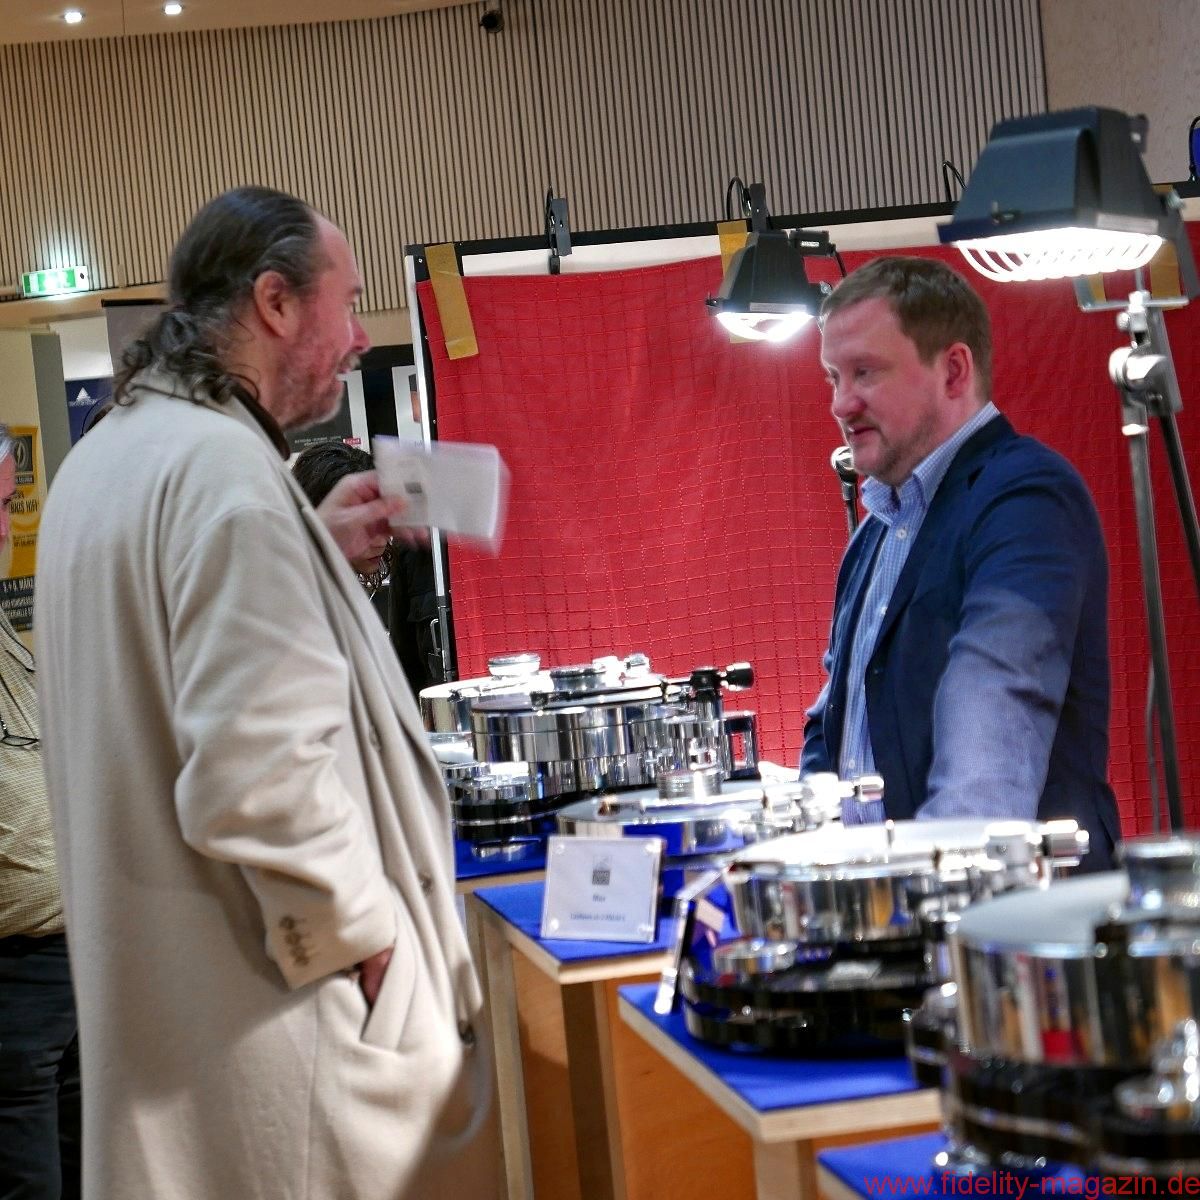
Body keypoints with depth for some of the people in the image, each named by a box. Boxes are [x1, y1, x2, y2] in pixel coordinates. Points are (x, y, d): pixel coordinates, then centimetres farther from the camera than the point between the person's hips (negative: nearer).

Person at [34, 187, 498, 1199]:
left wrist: (318, 552, 20)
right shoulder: (226, 469, -20)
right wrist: (370, 937, -14)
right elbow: (256, 782, -28)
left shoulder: (108, 459, 11)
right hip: (279, 1027, -10)